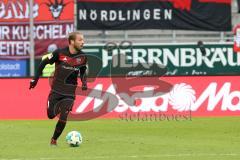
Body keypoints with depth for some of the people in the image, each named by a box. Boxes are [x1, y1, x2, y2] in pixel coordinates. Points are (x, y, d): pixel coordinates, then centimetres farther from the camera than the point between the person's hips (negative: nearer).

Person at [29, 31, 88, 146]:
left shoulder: (82, 57, -2)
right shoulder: (60, 53, -12)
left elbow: (82, 71, 16)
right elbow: (44, 63, -1)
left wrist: (84, 82, -3)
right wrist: (35, 79, -3)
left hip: (69, 93, 1)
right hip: (56, 90, -1)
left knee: (63, 118, -10)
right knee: (51, 115, -1)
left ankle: (54, 140, 10)